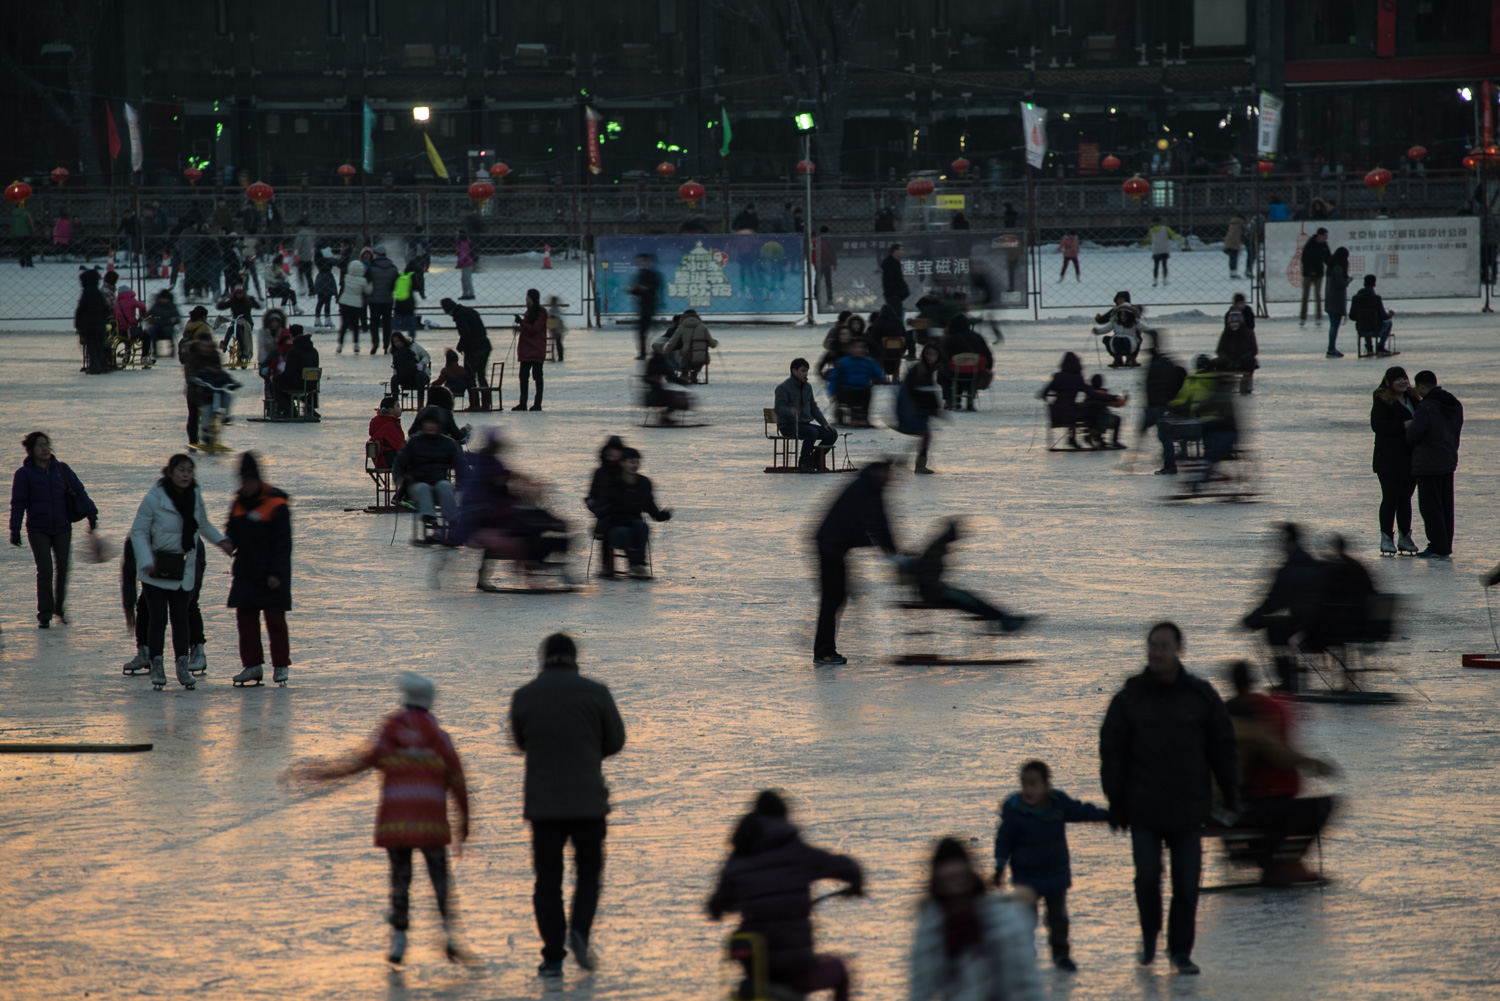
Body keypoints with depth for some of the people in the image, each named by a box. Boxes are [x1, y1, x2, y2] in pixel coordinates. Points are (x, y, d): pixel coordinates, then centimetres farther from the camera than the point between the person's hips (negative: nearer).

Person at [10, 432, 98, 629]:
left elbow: (79, 491, 8)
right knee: (45, 570, -10)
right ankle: (44, 615, -2)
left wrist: (91, 514, 2)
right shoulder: (24, 474, -3)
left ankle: (60, 607, 25)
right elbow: (18, 503, -5)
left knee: (63, 568, 4)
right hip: (38, 530, -3)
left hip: (62, 529, 3)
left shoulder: (61, 469, 5)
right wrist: (15, 530, -12)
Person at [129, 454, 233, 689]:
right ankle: (157, 667, 4)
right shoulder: (154, 498, -13)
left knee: (180, 617, 6)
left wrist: (221, 541, 7)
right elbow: (138, 531, -9)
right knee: (158, 617, -4)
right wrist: (147, 561, -19)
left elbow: (203, 524, 21)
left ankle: (183, 667, 11)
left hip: (184, 568, 4)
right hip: (157, 568, -4)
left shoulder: (195, 496, 3)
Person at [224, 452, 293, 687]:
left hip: (270, 574, -6)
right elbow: (233, 533, 19)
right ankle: (252, 664, 13)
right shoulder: (239, 503, 9)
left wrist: (277, 573, -17)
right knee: (246, 617, 5)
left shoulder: (276, 505, -11)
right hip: (245, 572, 6)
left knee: (275, 619, -2)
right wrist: (228, 540, -6)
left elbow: (282, 544, -12)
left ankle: (281, 666, 6)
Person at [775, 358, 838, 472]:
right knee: (812, 432, -35)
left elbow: (814, 408, 20)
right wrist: (791, 411, -42)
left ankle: (814, 460, 1)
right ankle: (803, 464, -26)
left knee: (832, 434, -7)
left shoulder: (807, 387, 15)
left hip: (804, 423, 8)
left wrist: (825, 424, 6)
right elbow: (779, 408, -20)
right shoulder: (783, 388, -9)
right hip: (788, 425, -8)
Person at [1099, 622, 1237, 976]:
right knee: (1147, 877, -4)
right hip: (1143, 810, 0)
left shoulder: (1200, 695, 2)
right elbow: (1112, 751, 3)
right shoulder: (1130, 697, 0)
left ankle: (1181, 950, 11)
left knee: (1186, 883, 0)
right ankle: (1149, 936, 20)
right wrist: (1115, 800, -2)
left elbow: (1222, 747, 8)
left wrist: (1230, 793, 4)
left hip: (1188, 809, 0)